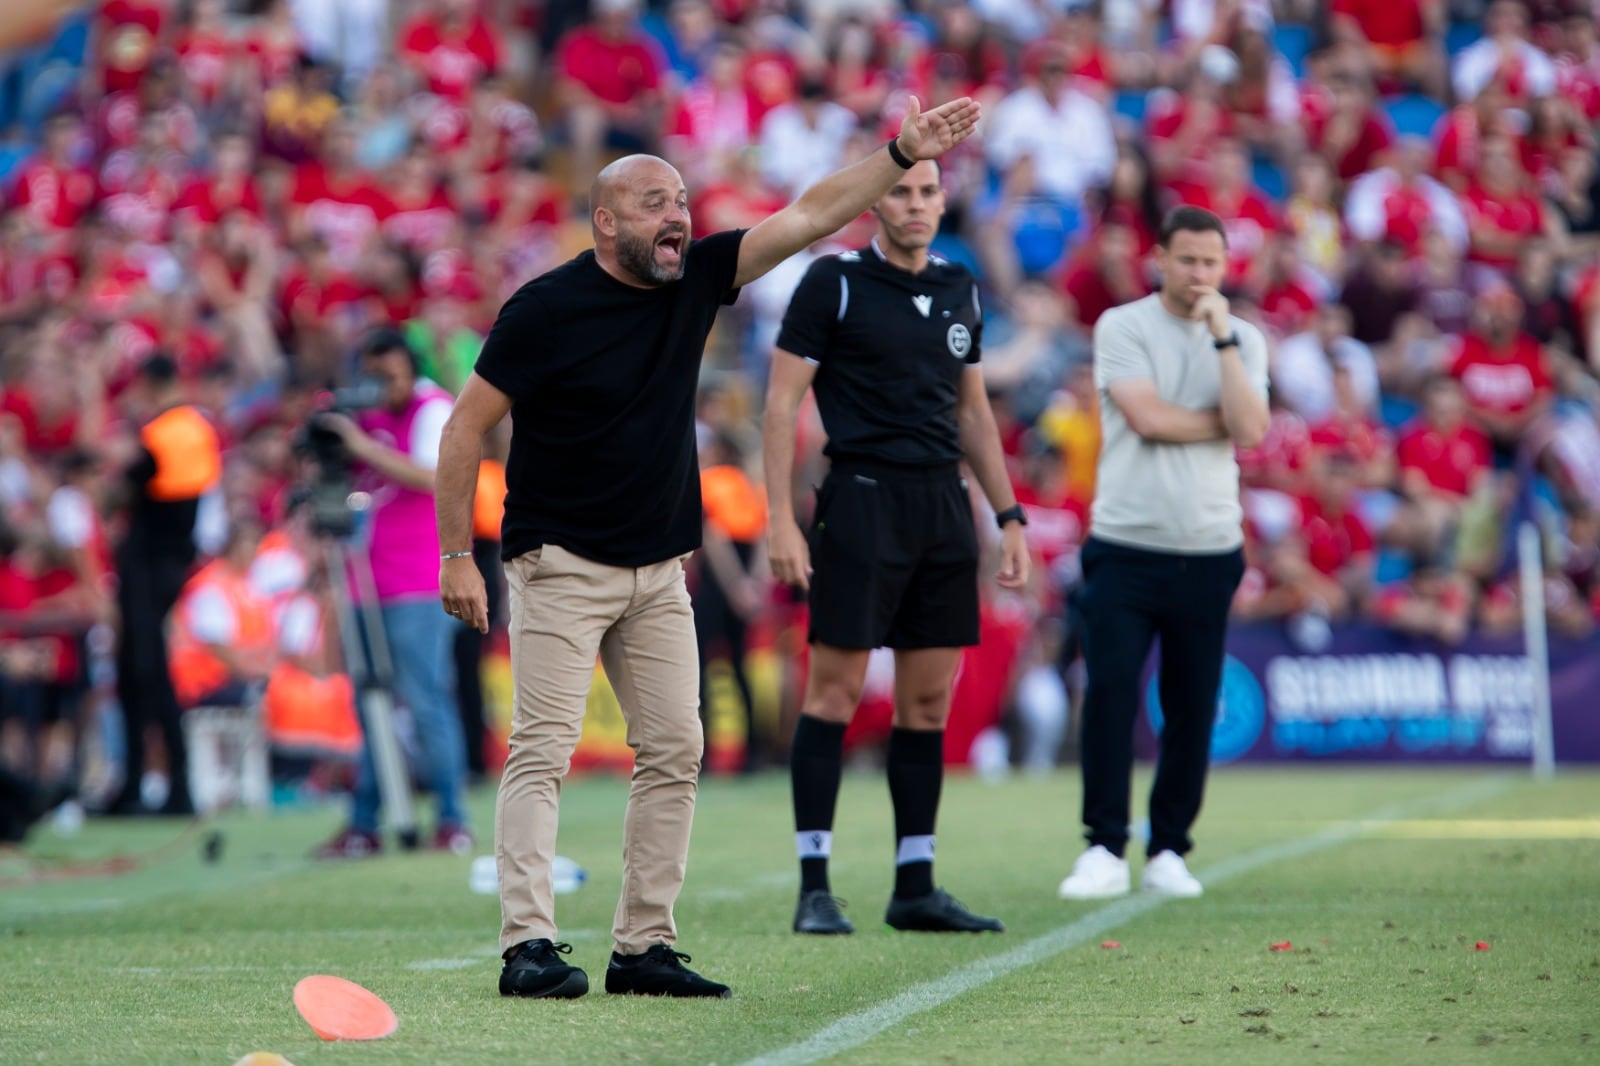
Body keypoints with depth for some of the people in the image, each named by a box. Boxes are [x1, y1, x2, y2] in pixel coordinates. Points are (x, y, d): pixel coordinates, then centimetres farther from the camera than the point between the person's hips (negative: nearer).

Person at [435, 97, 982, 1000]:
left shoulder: (695, 279, 2)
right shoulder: (547, 309, -13)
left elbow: (810, 218, 2)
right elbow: (467, 427, -9)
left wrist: (902, 155, -8)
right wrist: (457, 554, -11)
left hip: (659, 570, 6)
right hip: (560, 564, -6)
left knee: (675, 753, 3)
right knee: (543, 752, -11)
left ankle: (645, 947, 8)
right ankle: (529, 948, -14)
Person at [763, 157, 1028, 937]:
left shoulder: (959, 290, 13)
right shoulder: (834, 282, -4)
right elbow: (782, 400, -5)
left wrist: (1009, 517, 16)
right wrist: (781, 519, -12)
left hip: (943, 503, 6)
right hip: (862, 498, -6)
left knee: (930, 699, 6)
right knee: (835, 690, -6)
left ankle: (916, 887, 11)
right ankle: (815, 887, -2)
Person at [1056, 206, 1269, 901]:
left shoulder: (1244, 340, 9)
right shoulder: (1121, 327, 1)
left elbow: (1251, 432, -7)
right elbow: (1146, 416, -13)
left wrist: (1222, 337, -9)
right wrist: (1224, 422, -2)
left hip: (1209, 552, 3)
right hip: (1125, 548, -3)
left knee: (1192, 709, 4)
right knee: (1109, 694, -11)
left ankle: (1168, 851, 14)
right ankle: (1105, 850, -5)